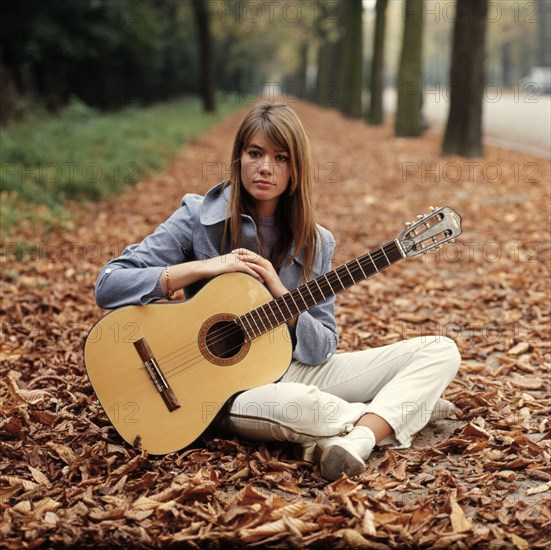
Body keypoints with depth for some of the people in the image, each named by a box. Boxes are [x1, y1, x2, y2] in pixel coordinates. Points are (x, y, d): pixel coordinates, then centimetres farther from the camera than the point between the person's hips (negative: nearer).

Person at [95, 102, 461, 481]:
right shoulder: (199, 217, -5)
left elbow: (322, 349, -1)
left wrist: (280, 293, -18)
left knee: (441, 351, -6)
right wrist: (206, 267, -21)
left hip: (298, 370, 5)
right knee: (295, 403, -41)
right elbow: (108, 285, -13)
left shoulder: (314, 243, 3)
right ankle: (400, 409, -11)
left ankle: (357, 440, -29)